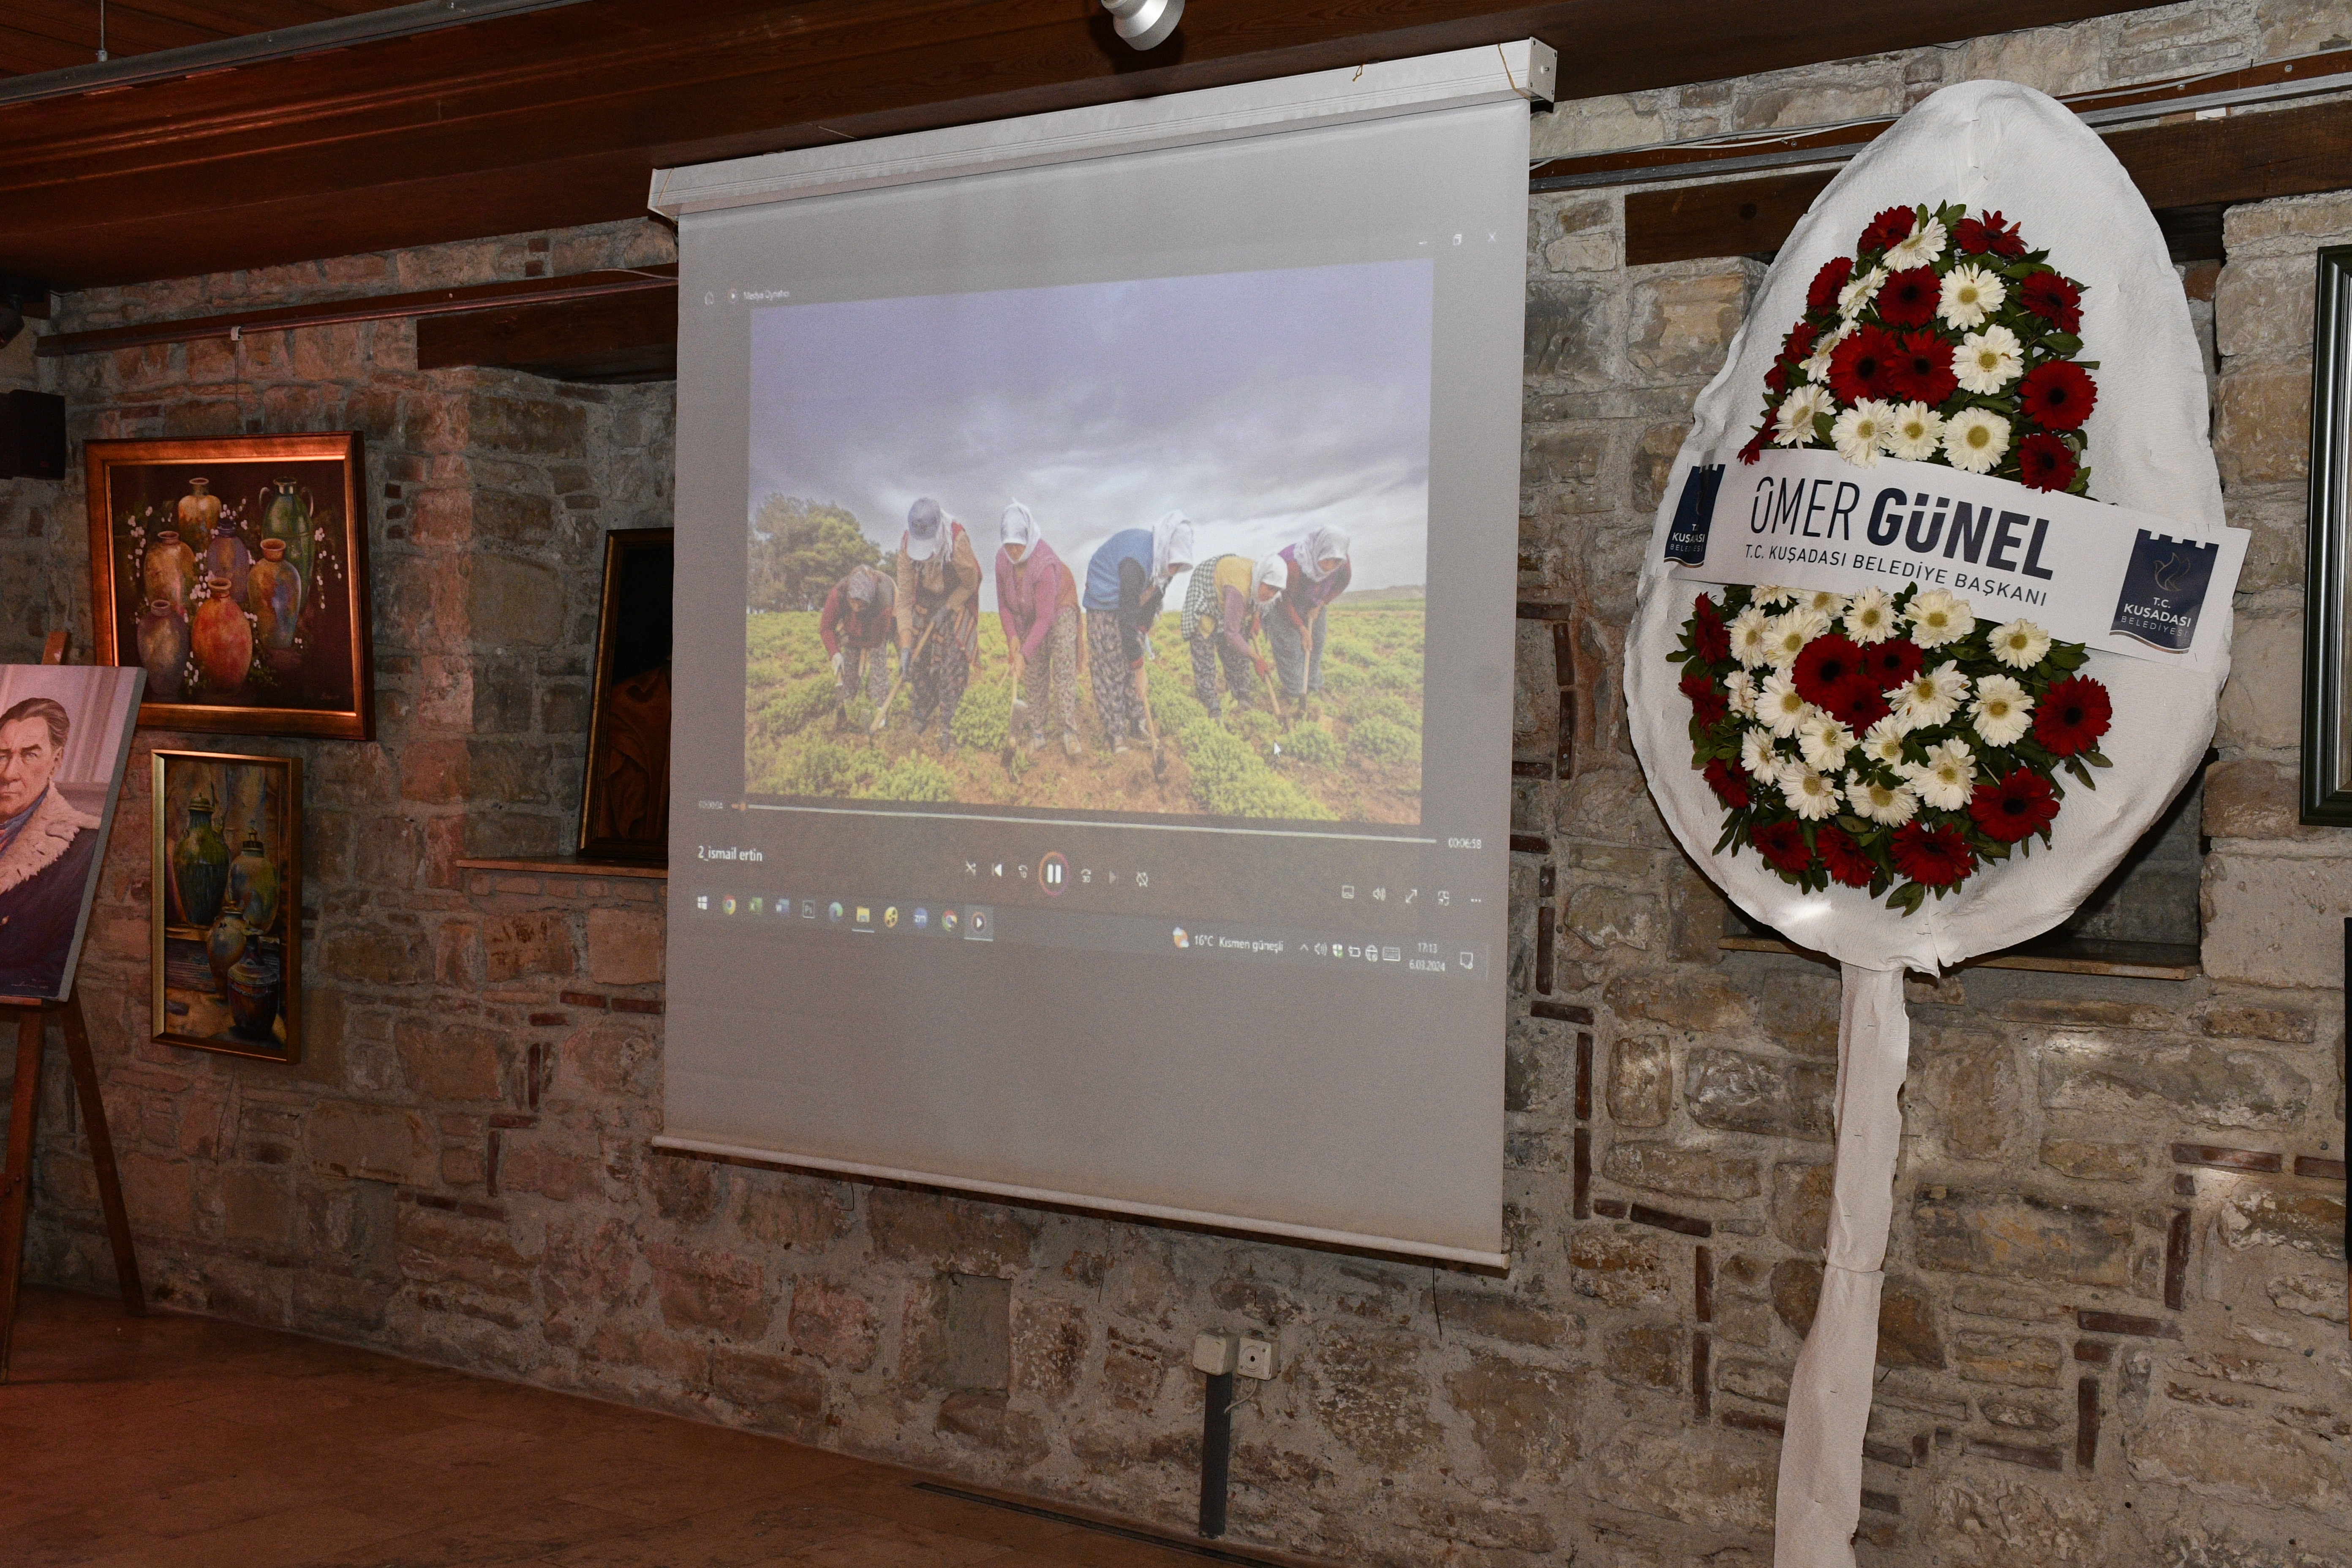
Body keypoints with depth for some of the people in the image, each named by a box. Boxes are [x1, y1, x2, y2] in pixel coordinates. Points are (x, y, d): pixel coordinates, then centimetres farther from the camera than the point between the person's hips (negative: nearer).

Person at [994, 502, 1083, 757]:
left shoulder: (1045, 564, -37)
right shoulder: (1003, 560, -19)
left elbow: (1045, 618, -35)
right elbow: (1004, 603, -4)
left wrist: (1024, 653, -38)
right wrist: (1012, 636, -18)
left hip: (1059, 607, -5)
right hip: (1027, 616, 5)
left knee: (1063, 666, -17)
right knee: (1033, 674, 2)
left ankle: (1069, 732, -18)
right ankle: (1037, 732, 9)